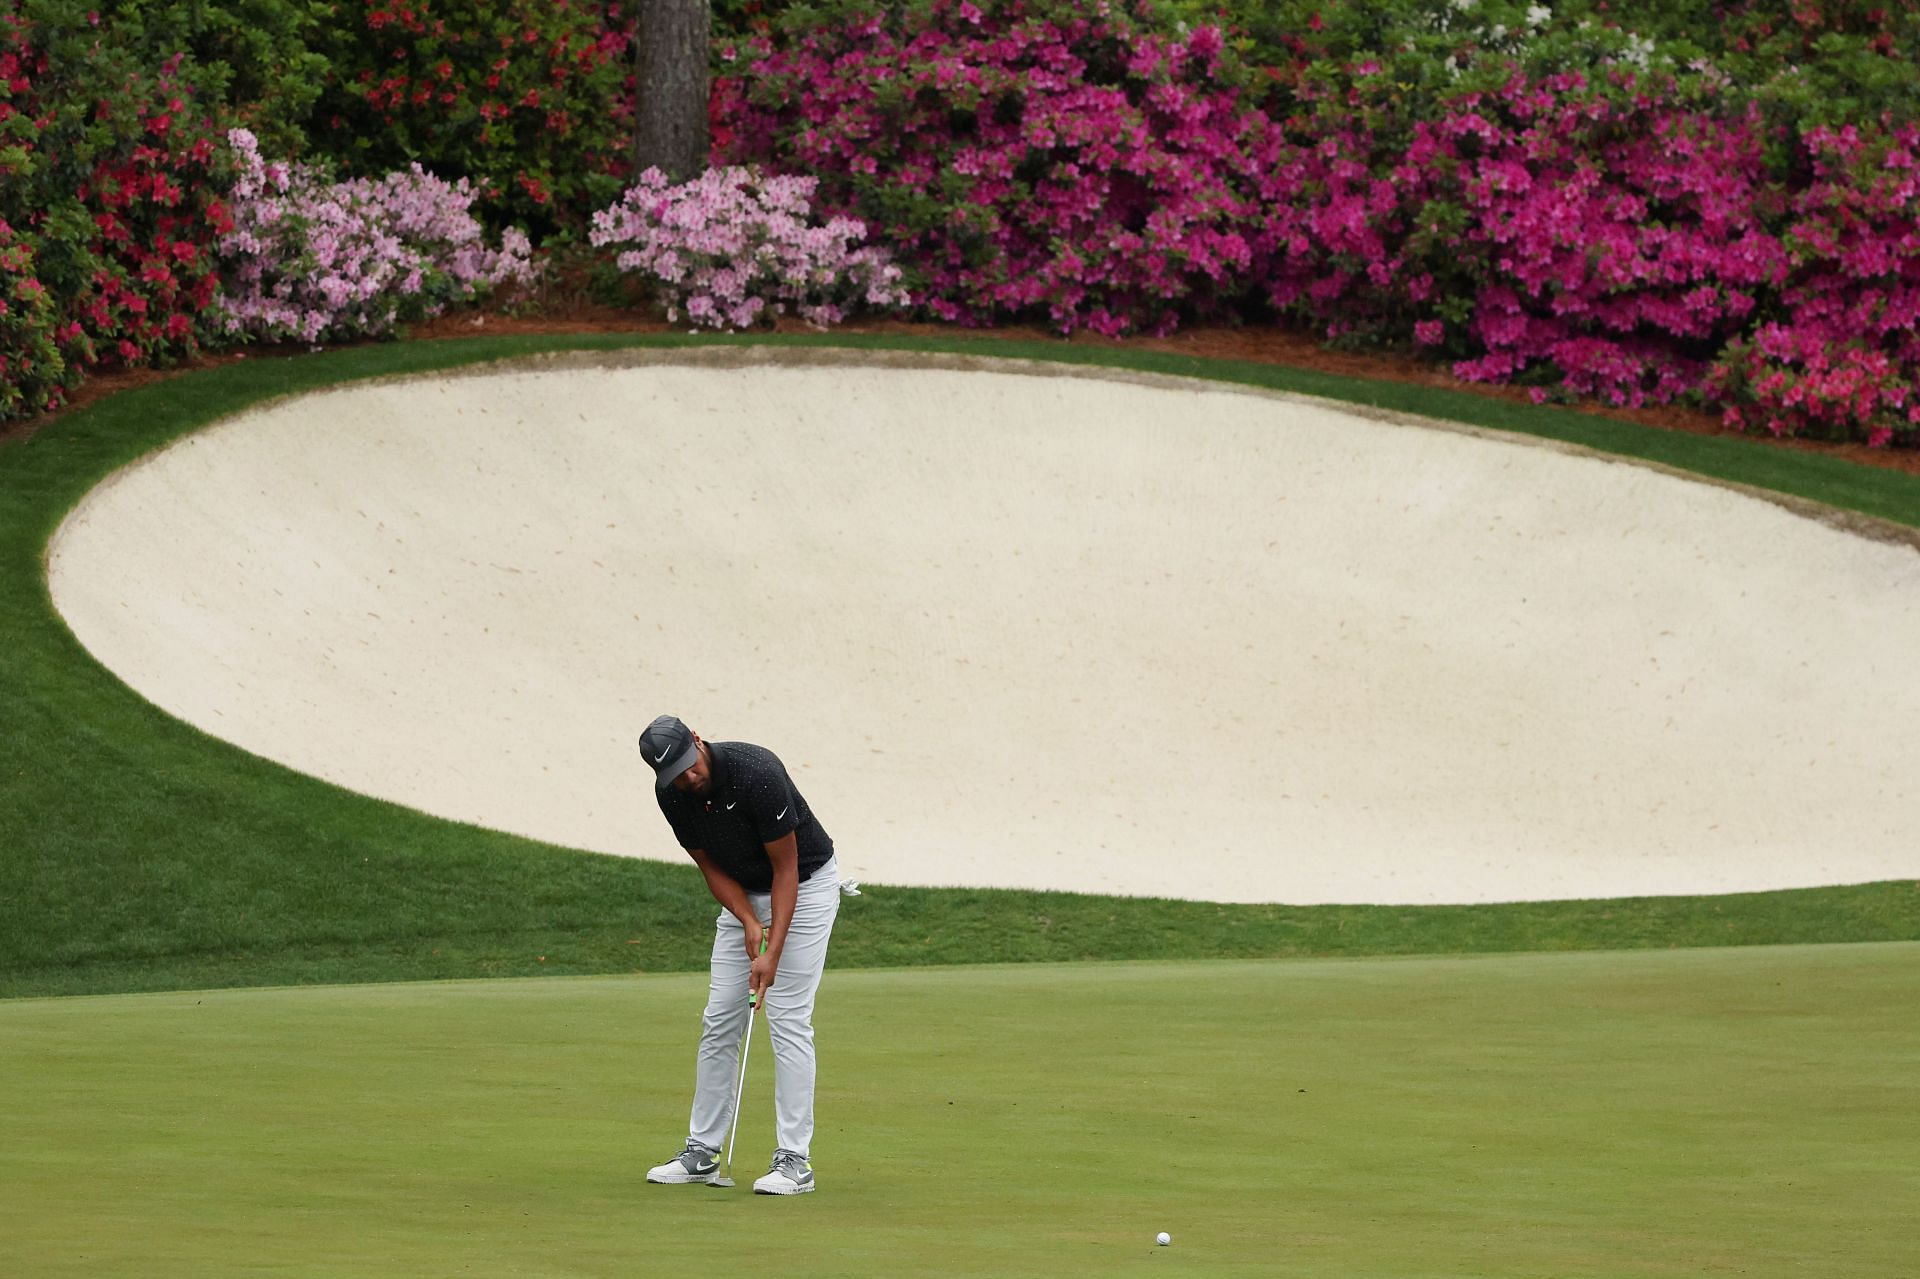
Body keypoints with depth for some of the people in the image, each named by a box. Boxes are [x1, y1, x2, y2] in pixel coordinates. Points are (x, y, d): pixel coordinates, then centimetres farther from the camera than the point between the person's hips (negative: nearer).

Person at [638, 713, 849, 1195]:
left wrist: (773, 952, -27)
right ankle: (702, 1151, 9)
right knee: (719, 1021, 3)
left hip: (805, 885, -6)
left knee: (789, 1020, -12)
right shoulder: (670, 794, -13)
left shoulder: (756, 773, -31)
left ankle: (795, 1160, -11)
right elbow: (709, 865, -2)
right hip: (743, 896, 6)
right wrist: (749, 923, -17)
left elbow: (786, 867, -24)